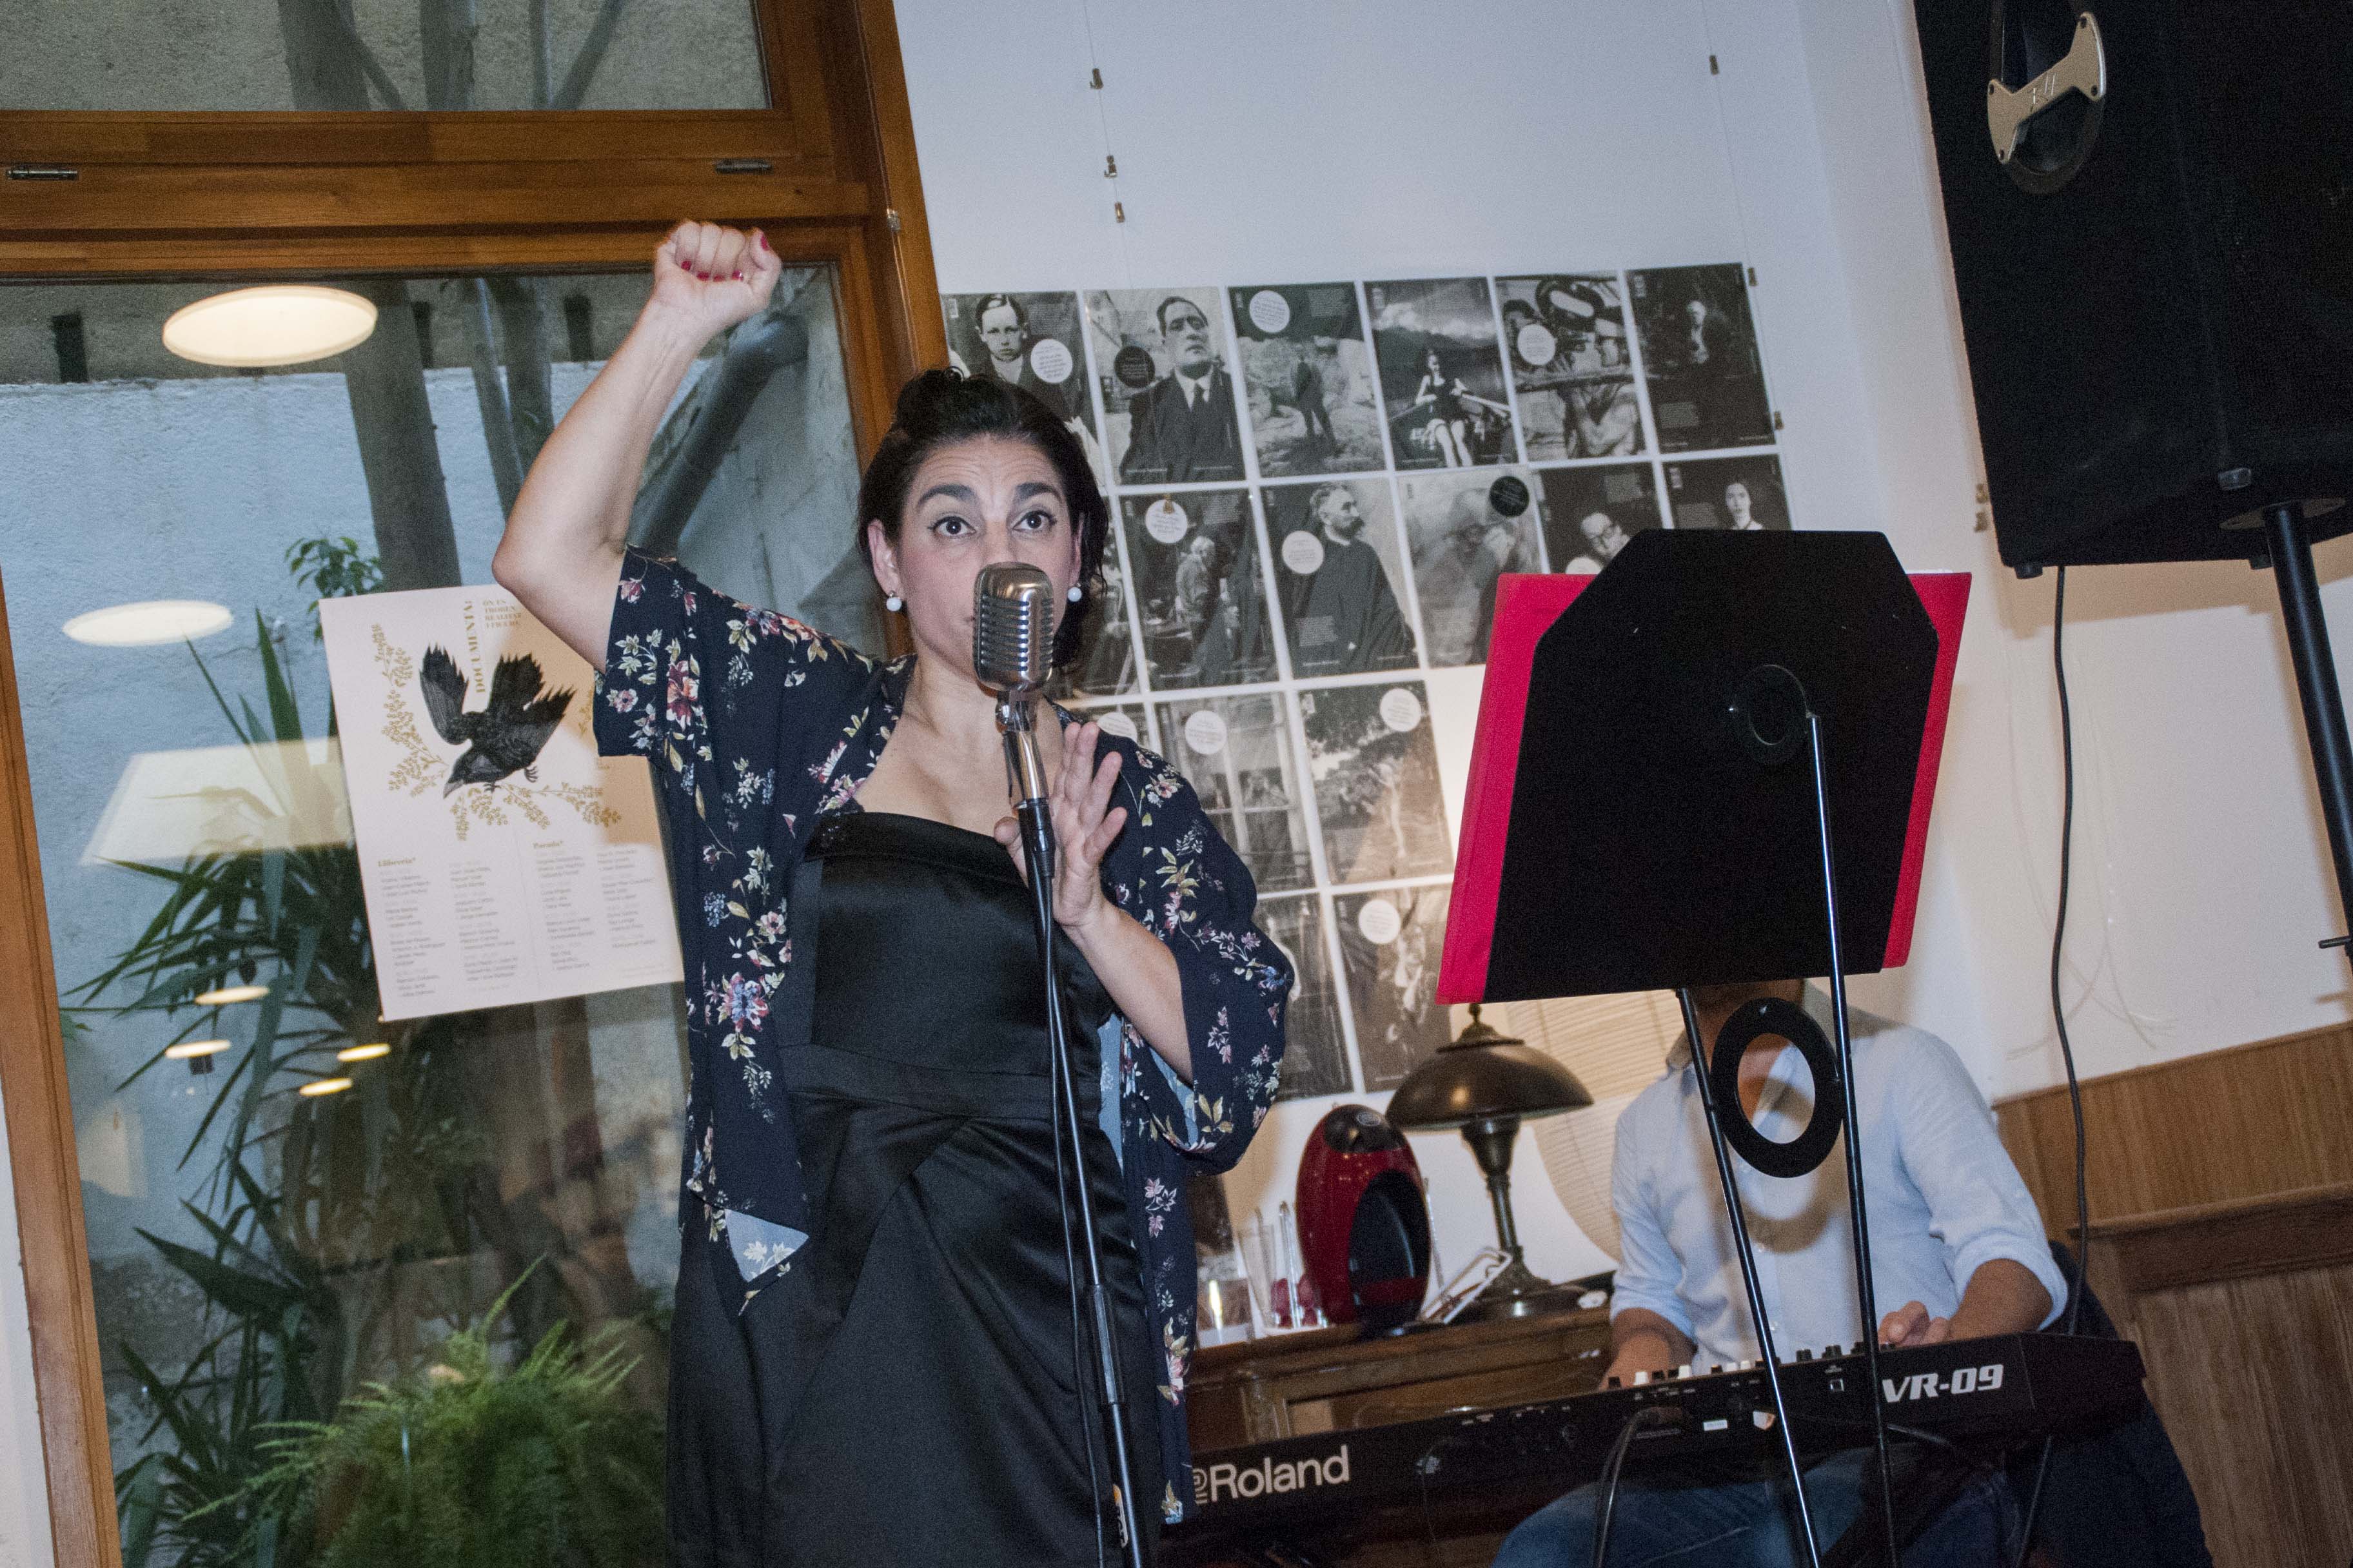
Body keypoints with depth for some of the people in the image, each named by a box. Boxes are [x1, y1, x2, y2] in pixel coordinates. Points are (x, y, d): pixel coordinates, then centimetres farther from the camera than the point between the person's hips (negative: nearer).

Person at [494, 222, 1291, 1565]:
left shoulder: (1136, 801, 10)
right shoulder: (800, 718, 8)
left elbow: (1241, 1060, 3)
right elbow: (550, 556, 1)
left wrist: (1086, 912, -11)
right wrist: (680, 326, -2)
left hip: (1048, 1343, 1)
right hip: (810, 1338, -1)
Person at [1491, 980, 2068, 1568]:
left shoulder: (1900, 1063, 4)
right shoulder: (1645, 1124, 20)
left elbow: (2013, 1256, -4)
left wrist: (1950, 1347, -27)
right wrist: (1639, 1368, 7)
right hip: (1725, 1467, 5)